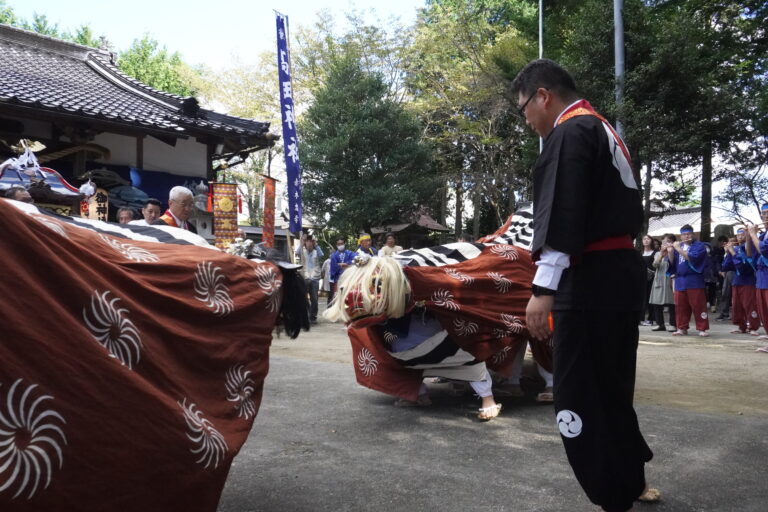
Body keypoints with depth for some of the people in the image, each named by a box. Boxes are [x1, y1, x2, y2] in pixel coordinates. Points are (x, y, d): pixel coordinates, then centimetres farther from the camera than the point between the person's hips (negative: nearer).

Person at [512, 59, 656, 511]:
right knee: (611, 389, 21)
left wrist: (543, 288, -25)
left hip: (592, 281, -10)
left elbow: (561, 216, -22)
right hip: (623, 274, 11)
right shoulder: (606, 132, 21)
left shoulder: (570, 132, -10)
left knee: (582, 398, -1)